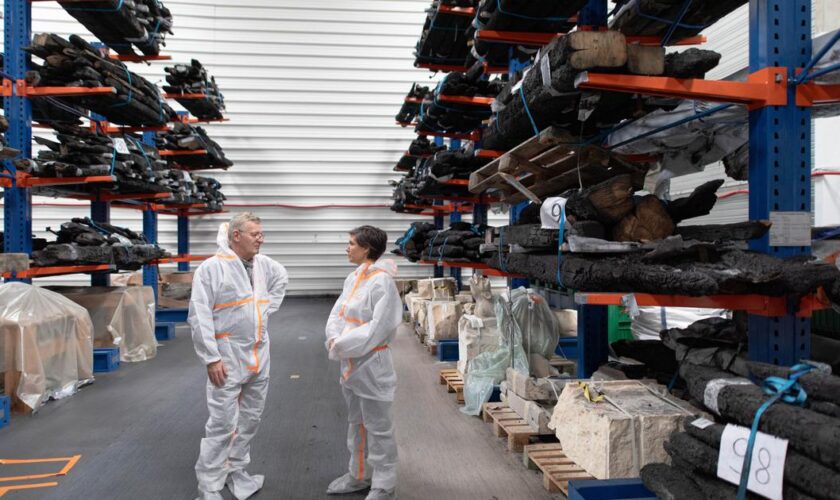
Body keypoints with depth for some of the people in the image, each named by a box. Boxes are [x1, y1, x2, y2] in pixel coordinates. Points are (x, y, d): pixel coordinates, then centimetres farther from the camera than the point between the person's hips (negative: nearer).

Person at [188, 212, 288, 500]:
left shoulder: (264, 264, 7)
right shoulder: (212, 267, -12)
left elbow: (282, 278, 29)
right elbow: (199, 317, -14)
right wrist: (211, 358, -18)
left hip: (259, 356, 7)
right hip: (228, 356, -7)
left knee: (250, 419, 15)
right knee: (223, 423, -4)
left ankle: (236, 472, 32)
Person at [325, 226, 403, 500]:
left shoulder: (382, 282, -19)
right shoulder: (353, 278, 6)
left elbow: (378, 327, -22)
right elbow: (337, 313, 9)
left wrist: (342, 344, -17)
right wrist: (334, 339, -10)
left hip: (372, 364, -9)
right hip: (351, 362, 9)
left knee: (378, 428, 5)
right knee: (357, 423, 21)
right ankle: (360, 475, 38)